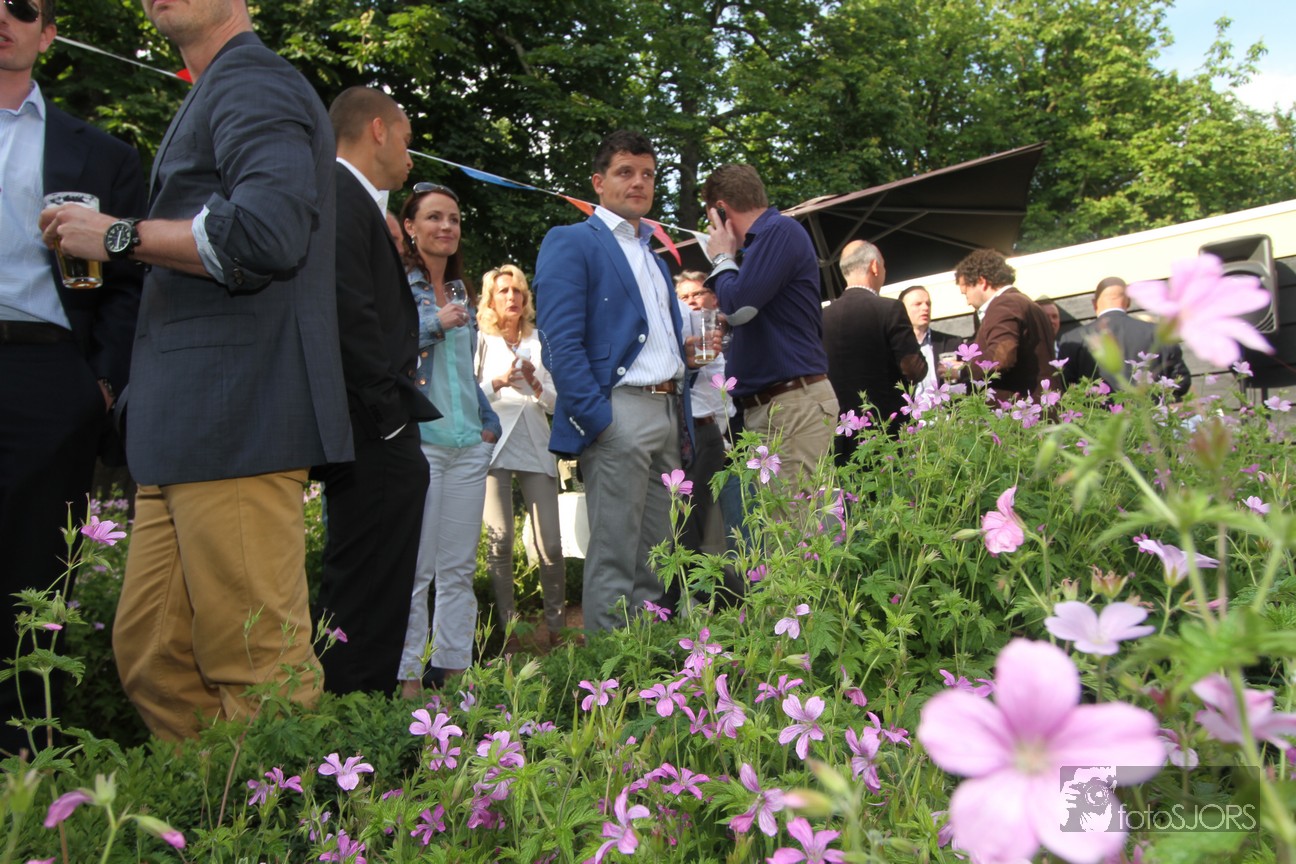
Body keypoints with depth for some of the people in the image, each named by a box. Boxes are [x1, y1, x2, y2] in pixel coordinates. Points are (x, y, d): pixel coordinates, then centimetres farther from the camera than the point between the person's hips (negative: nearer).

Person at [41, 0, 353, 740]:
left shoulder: (250, 83, -5)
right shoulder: (214, 95, 27)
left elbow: (269, 230, -23)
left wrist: (123, 236, -11)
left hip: (239, 423, -10)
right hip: (192, 431, 10)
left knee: (256, 668, -6)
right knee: (150, 656, 13)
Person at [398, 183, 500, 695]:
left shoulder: (460, 292, 19)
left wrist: (489, 423, 18)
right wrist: (434, 323, -15)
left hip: (467, 446, 7)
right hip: (416, 442, -6)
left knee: (460, 568, 9)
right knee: (413, 570, -3)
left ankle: (453, 669, 18)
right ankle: (407, 677, 6)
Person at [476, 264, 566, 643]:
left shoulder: (539, 344, 16)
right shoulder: (480, 343, 10)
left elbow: (555, 402, 14)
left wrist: (536, 385, -4)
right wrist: (497, 384, -12)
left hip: (535, 446, 2)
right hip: (493, 444, -2)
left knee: (550, 544, -4)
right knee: (499, 540, -8)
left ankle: (556, 625, 8)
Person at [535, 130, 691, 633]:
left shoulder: (654, 257, 25)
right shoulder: (570, 242, 1)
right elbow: (560, 341, -10)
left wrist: (684, 420, 12)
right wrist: (596, 417, -18)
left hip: (668, 415, 8)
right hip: (618, 413, -7)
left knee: (656, 559, 10)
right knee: (613, 559, -4)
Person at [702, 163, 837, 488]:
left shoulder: (780, 231, -9)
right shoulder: (765, 238, 21)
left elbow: (739, 306, -17)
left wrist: (722, 258, 1)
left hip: (794, 403, -10)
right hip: (765, 406, 10)